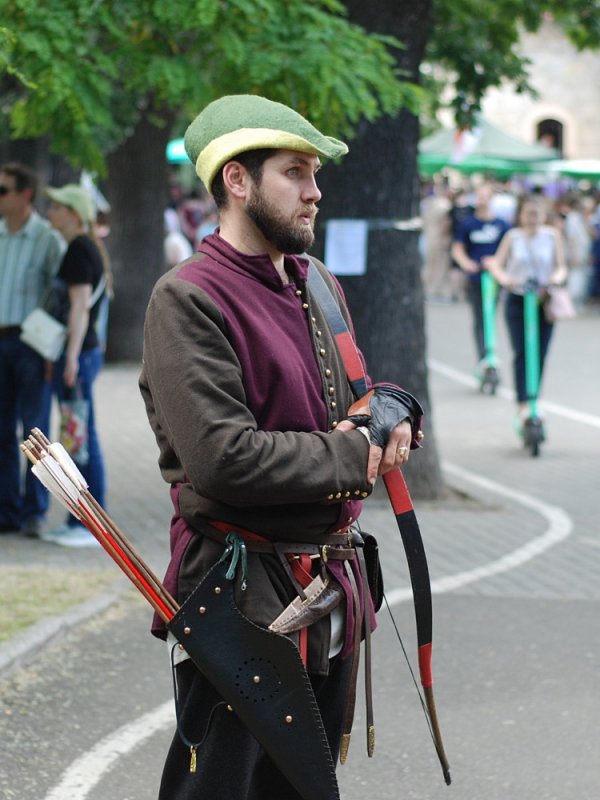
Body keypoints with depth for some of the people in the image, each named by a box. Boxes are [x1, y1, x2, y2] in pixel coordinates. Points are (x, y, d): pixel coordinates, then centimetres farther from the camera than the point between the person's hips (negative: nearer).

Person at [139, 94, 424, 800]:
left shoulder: (318, 285, 13)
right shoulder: (187, 299, -14)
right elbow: (222, 458, -24)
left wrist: (392, 412, 0)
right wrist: (354, 454, -14)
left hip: (330, 590, 8)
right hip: (239, 603, -8)